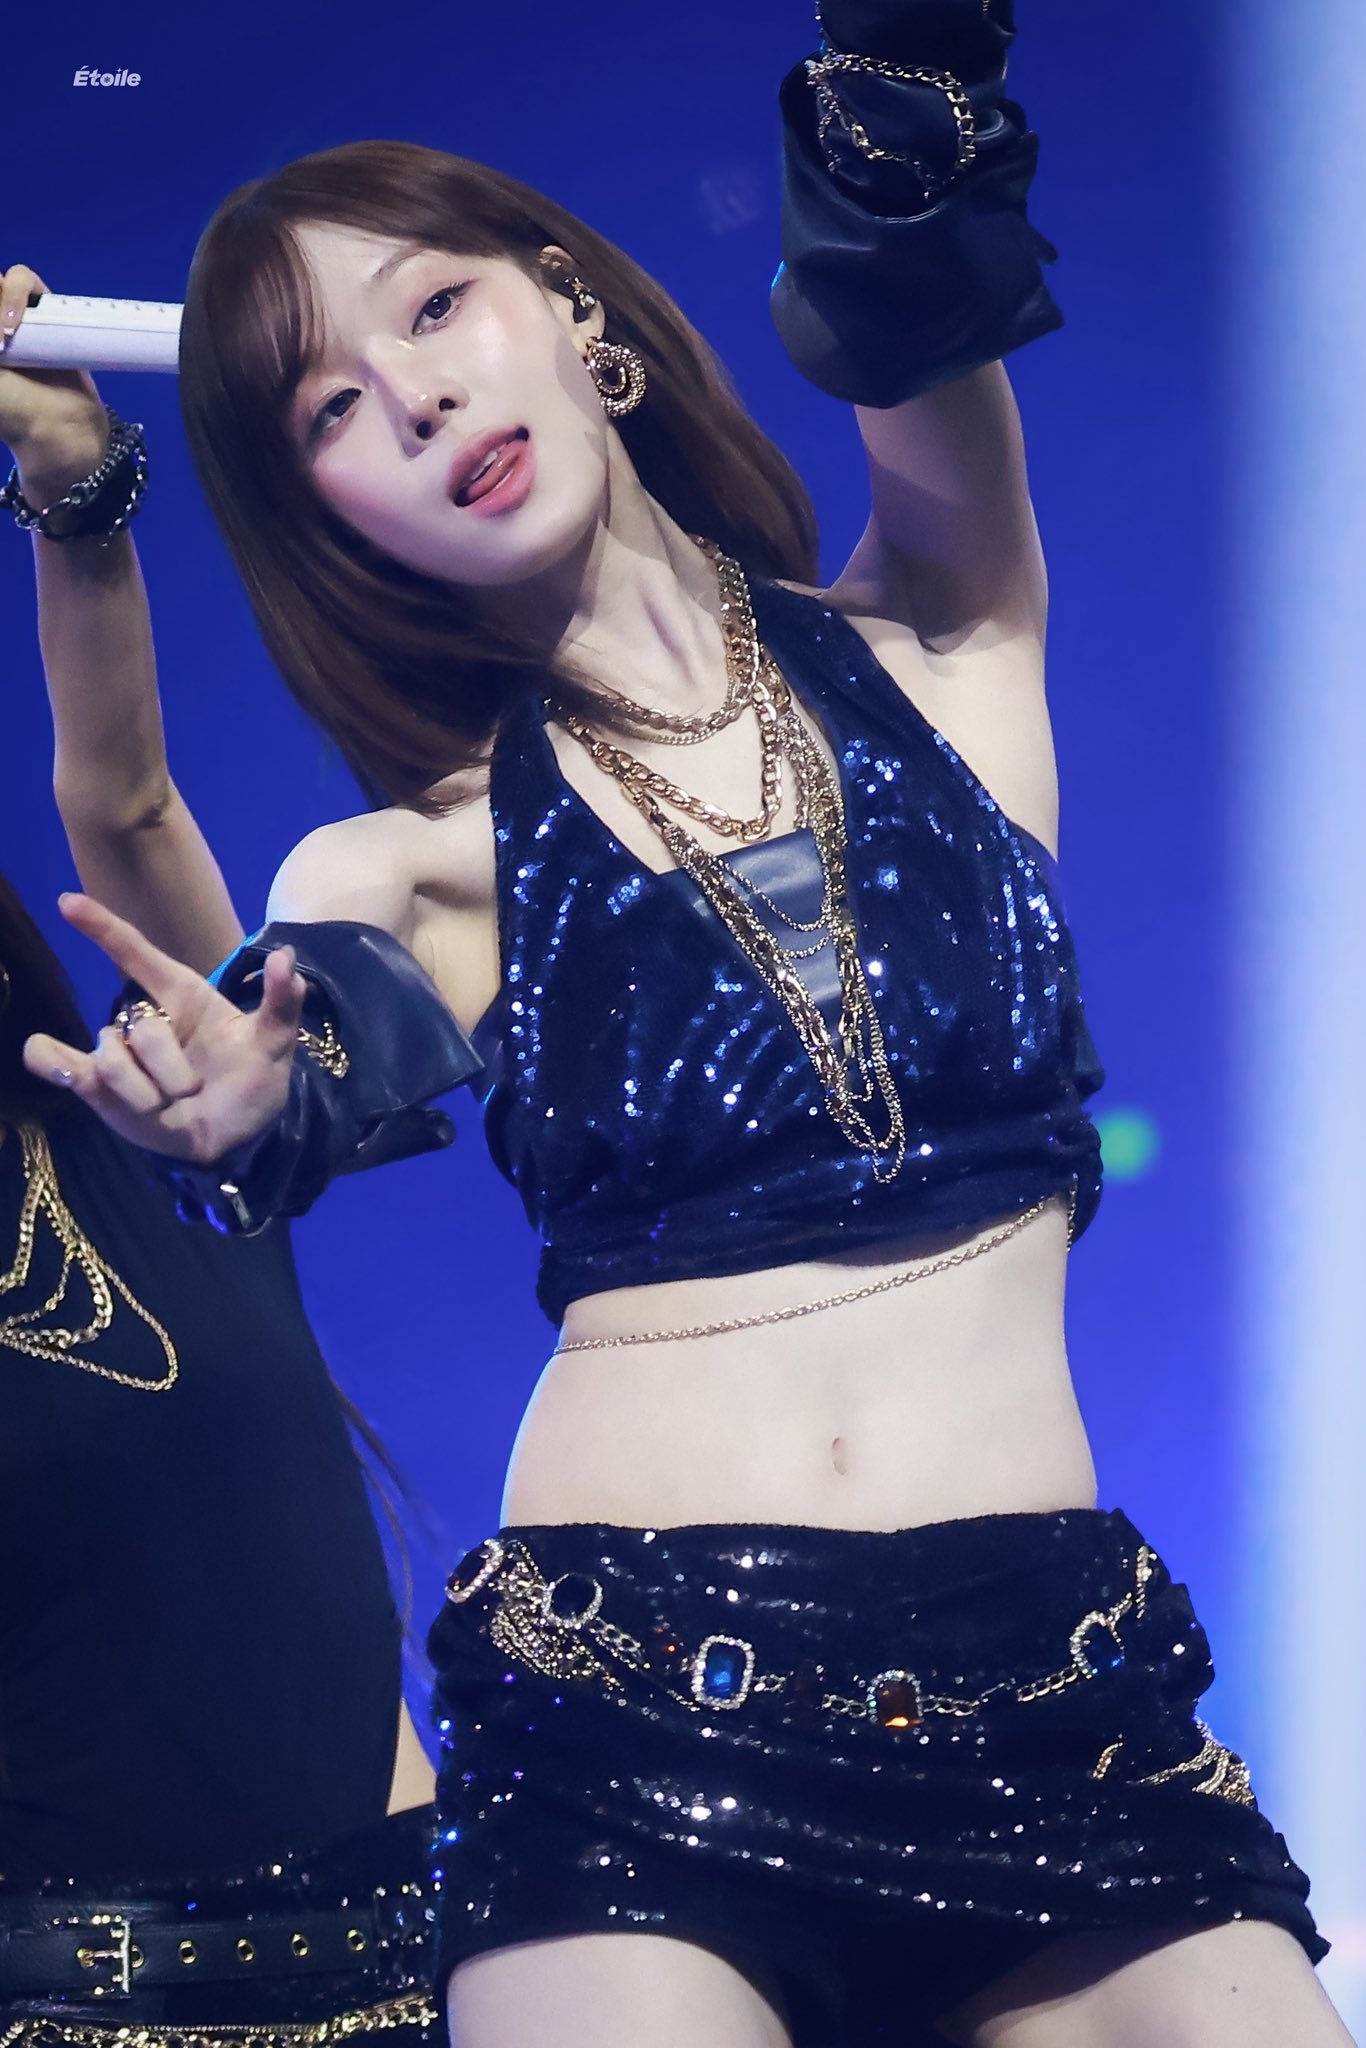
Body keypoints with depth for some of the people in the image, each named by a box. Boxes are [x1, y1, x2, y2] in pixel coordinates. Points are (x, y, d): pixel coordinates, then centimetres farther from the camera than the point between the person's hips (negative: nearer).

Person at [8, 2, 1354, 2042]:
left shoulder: (938, 648, 9)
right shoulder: (420, 858, 6)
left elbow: (914, 284, -7)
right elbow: (328, 1065, -14)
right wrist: (240, 1114, -36)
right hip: (629, 1714, -1)